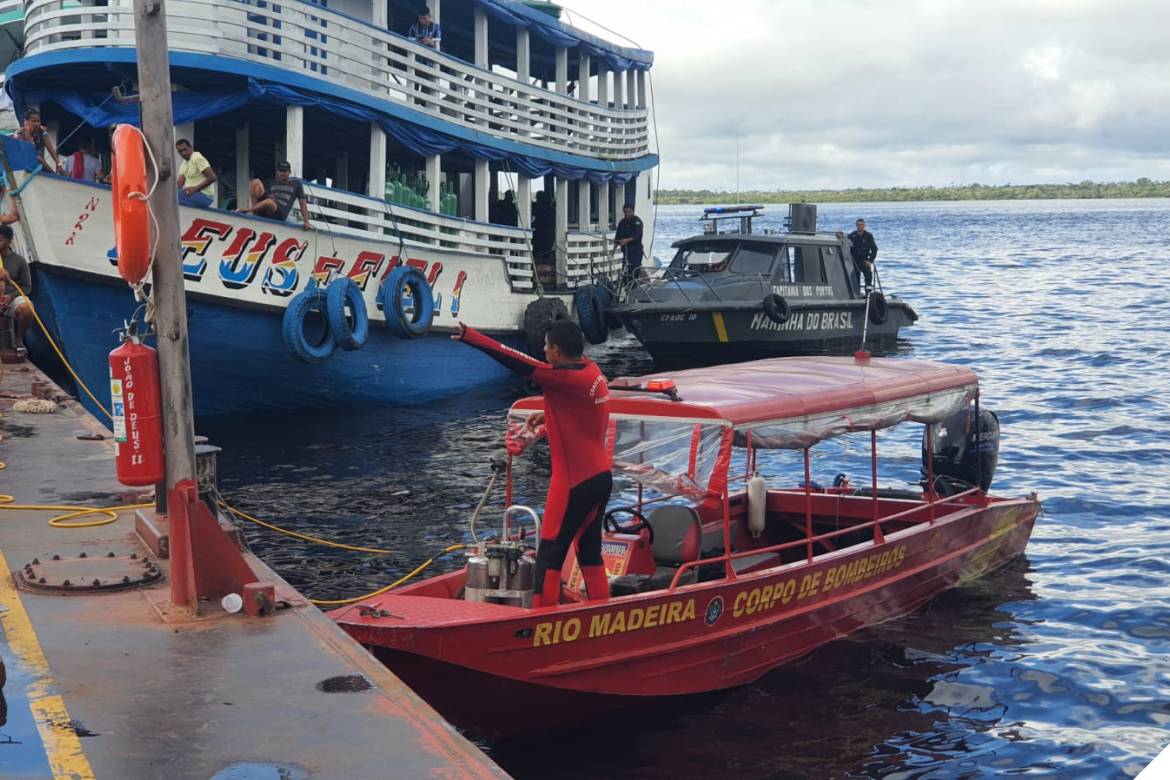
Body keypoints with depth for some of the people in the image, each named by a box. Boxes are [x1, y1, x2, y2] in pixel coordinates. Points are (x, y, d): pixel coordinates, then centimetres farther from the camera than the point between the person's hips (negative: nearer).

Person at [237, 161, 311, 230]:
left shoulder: (296, 184, 18)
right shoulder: (271, 182, 26)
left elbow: (303, 203, 13)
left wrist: (306, 222, 0)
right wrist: (268, 197, -8)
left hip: (280, 214, -4)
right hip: (263, 211, 4)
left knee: (269, 202, -40)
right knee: (256, 182, -12)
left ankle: (244, 210, -29)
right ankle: (254, 211, -22)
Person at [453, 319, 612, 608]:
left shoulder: (565, 377, -19)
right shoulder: (591, 371, 6)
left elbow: (517, 362, -22)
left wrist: (468, 335, -23)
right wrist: (548, 415, 12)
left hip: (574, 481, -9)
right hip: (601, 476, 9)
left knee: (550, 554, -2)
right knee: (589, 551, 17)